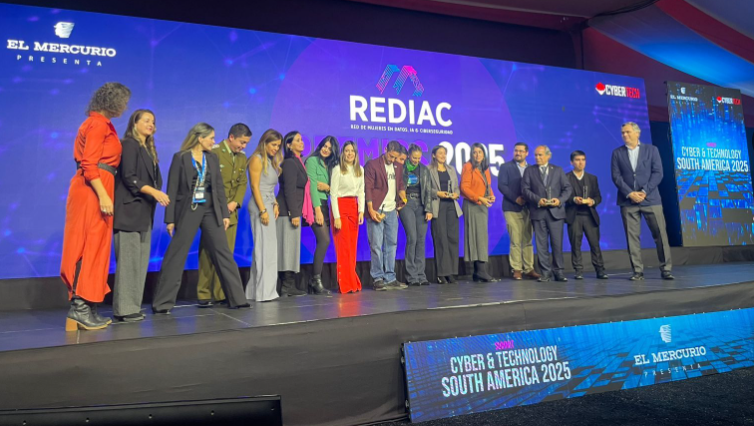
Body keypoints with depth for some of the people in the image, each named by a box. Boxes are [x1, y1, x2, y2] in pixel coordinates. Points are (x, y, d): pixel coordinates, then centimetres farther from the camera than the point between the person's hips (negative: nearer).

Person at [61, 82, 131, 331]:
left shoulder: (102, 124, 19)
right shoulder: (98, 124, -10)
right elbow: (89, 164, -18)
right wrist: (103, 196, -22)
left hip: (97, 189, 10)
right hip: (93, 189, -10)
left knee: (94, 245, 9)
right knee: (89, 246, -8)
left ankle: (85, 307, 13)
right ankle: (79, 308, -5)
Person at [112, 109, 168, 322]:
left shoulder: (149, 149, 20)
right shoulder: (129, 145, -4)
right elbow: (129, 178, -14)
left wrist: (157, 194, 2)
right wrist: (154, 192, -18)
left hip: (144, 211, 9)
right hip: (130, 210, -9)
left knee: (140, 261, 7)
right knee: (128, 260, -9)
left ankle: (133, 306, 11)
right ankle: (124, 309, -5)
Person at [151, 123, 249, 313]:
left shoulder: (212, 158, 11)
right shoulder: (180, 157, -2)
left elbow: (219, 187, 11)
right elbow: (172, 190, -4)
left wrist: (225, 213, 4)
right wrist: (170, 219, -7)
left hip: (211, 211, 4)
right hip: (188, 211, -4)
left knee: (223, 254, 3)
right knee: (175, 257, -1)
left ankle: (237, 298, 10)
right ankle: (162, 304, 9)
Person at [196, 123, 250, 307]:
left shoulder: (242, 158, 14)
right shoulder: (214, 153, -7)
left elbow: (242, 183, 12)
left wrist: (235, 203, -4)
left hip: (230, 212, 6)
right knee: (208, 253, -2)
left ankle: (222, 294, 12)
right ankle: (204, 295, 5)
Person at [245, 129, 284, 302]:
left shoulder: (272, 161, 19)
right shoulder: (257, 159, -5)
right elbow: (255, 186, -11)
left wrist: (275, 204, 7)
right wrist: (263, 210, -16)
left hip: (269, 205, 8)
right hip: (260, 206, -8)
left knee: (269, 247, 7)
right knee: (264, 247, -8)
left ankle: (255, 290, 13)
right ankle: (263, 292, -3)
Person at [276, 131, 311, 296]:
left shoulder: (297, 162, 18)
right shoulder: (290, 163, -10)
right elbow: (289, 190, -17)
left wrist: (298, 212, 15)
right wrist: (294, 214, -20)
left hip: (293, 211, 9)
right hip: (288, 212, -9)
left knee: (292, 247, 9)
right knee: (288, 247, -6)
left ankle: (289, 285, 14)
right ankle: (287, 286, -1)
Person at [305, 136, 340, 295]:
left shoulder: (329, 165, 18)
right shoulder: (312, 161, -3)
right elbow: (311, 185, -11)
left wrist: (327, 187, -7)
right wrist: (317, 209, -17)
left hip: (324, 205, 7)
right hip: (314, 204, -7)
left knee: (322, 242, 2)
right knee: (324, 240, -17)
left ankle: (315, 281, 7)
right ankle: (316, 279, -10)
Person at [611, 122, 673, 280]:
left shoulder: (651, 150, 7)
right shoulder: (617, 153, 8)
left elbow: (657, 173, -1)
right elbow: (616, 176, 0)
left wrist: (644, 191, -13)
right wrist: (630, 193, -12)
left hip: (650, 199, 0)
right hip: (628, 201, 0)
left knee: (660, 235, 0)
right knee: (632, 237, -1)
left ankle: (666, 269, 9)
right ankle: (638, 271, 5)